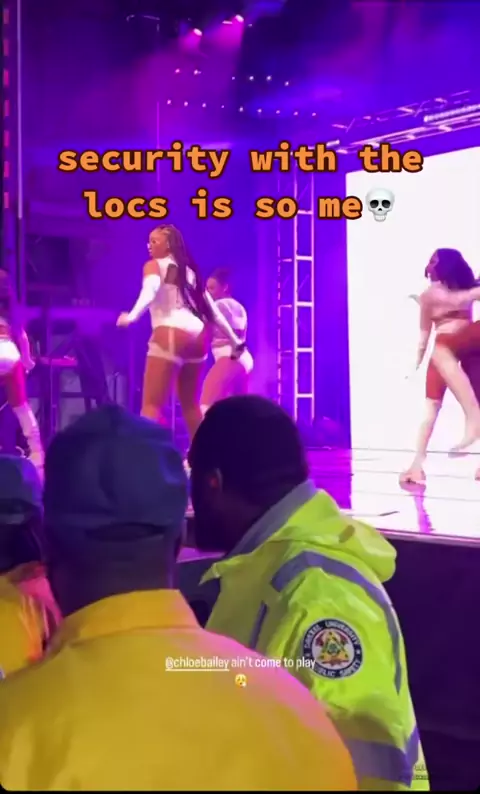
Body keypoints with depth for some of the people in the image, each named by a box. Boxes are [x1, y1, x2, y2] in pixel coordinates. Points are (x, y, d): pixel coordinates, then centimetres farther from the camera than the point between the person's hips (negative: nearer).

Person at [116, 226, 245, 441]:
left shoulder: (154, 265, 6)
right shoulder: (190, 270, 25)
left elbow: (149, 291, -17)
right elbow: (212, 310, 26)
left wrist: (132, 316, -34)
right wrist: (234, 340, 33)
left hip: (170, 336, -7)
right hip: (197, 337, 7)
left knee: (152, 405, -11)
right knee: (190, 404, 22)